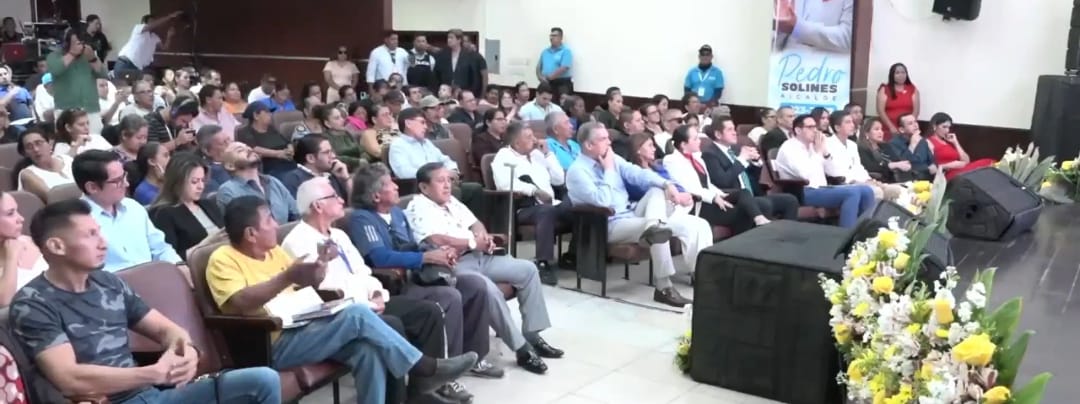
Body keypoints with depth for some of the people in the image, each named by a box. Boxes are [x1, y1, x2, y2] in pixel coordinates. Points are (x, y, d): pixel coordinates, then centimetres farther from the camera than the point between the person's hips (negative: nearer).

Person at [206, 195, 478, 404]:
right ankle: (424, 369, -13)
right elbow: (237, 304, -25)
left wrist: (317, 268, -1)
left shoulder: (273, 251, 16)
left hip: (301, 329, 8)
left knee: (368, 350, -20)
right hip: (274, 346, -8)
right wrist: (288, 277, -31)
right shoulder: (223, 259, -7)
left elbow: (307, 286, 22)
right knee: (357, 315, -24)